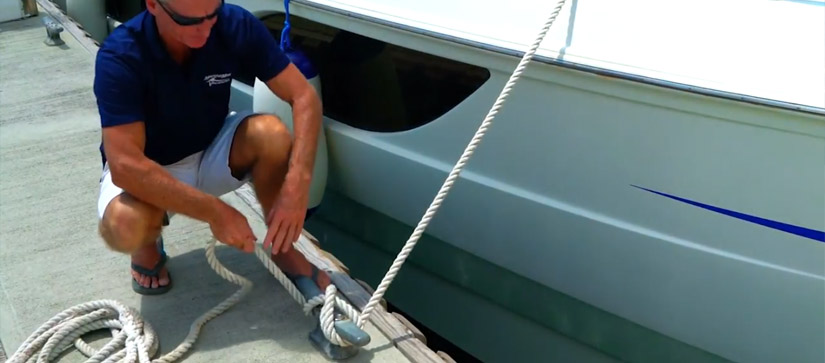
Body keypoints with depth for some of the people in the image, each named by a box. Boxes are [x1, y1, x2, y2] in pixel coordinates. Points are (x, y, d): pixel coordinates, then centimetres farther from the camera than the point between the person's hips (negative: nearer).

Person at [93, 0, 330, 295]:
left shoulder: (235, 25, -21)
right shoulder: (120, 57, -29)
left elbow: (304, 97, -21)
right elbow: (125, 165, -35)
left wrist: (297, 186, -35)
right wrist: (215, 212, -40)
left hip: (211, 151, 3)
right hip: (146, 170, -2)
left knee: (270, 133, -29)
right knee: (124, 225, -36)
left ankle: (281, 249, -6)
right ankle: (147, 247, 3)